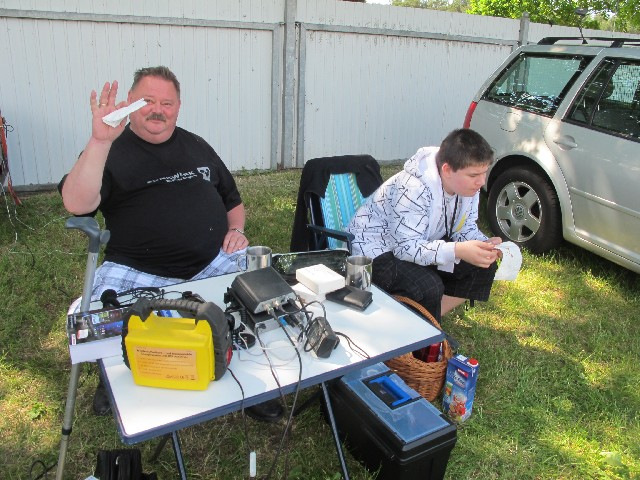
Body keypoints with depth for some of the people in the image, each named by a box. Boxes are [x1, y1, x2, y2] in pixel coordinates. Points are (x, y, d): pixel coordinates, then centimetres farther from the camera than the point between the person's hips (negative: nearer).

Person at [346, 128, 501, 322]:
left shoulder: (468, 184, -7)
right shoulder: (414, 188, -32)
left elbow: (465, 228, 1)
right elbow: (406, 247, -34)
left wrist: (485, 244, -21)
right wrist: (458, 250, -46)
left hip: (423, 244, 9)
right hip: (375, 249, -8)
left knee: (484, 267, -3)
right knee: (427, 287, -33)